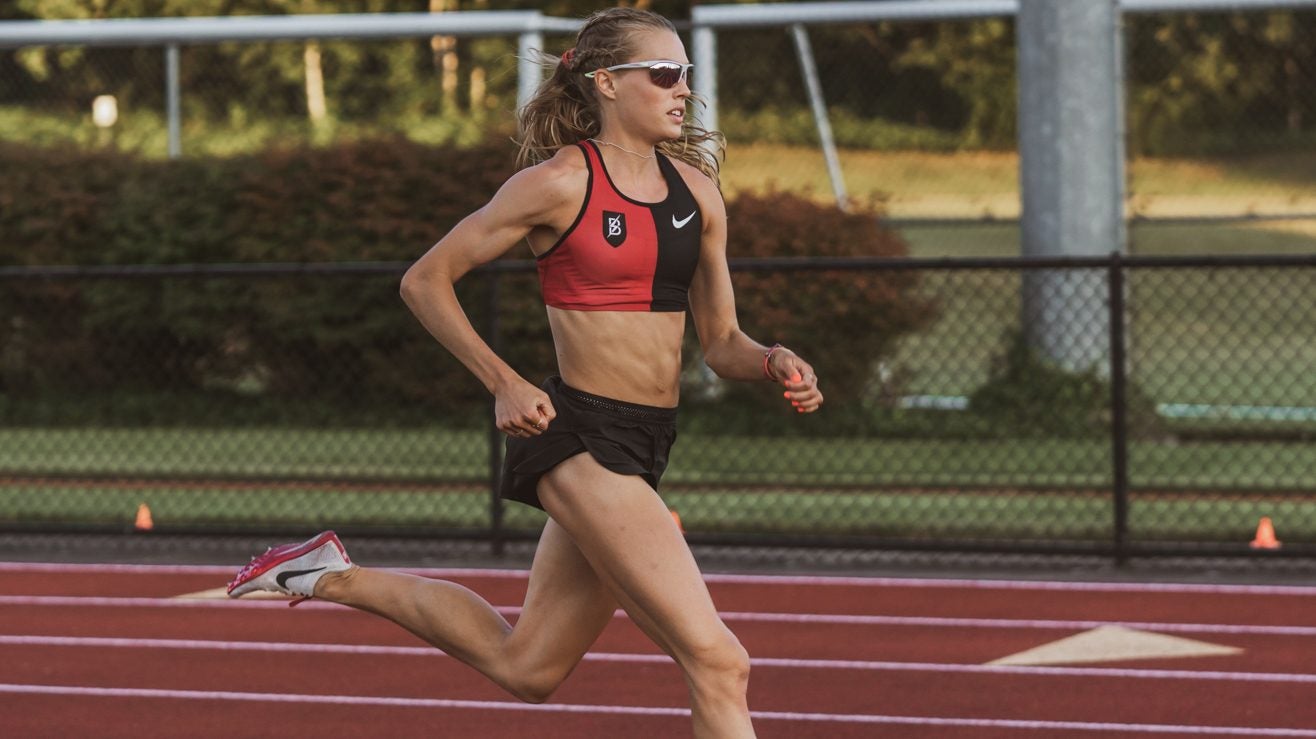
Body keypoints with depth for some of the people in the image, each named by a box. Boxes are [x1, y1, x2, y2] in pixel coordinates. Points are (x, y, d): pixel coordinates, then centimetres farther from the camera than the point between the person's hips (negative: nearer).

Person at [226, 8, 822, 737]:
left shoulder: (697, 192, 9)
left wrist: (774, 363, -6)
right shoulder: (560, 183, -9)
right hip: (579, 435, -8)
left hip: (644, 445, 8)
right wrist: (503, 384, -11)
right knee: (717, 663, -15)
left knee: (523, 665, 18)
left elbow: (721, 343, 16)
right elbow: (424, 279, -2)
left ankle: (334, 577, 31)